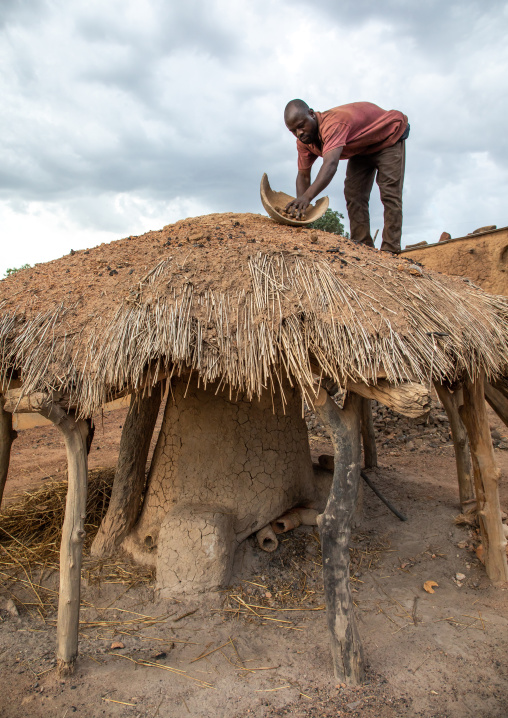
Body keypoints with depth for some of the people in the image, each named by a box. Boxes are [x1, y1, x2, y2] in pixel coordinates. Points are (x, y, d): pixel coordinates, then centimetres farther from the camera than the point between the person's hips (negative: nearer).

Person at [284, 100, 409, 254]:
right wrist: (300, 206, -25)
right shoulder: (304, 141, -16)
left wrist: (307, 196, -70)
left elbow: (331, 164, -57)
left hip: (390, 135, -7)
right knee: (353, 195, -4)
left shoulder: (333, 124, -42)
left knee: (389, 194, -17)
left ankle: (390, 251, -17)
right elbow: (303, 175, -10)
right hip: (361, 148, 8)